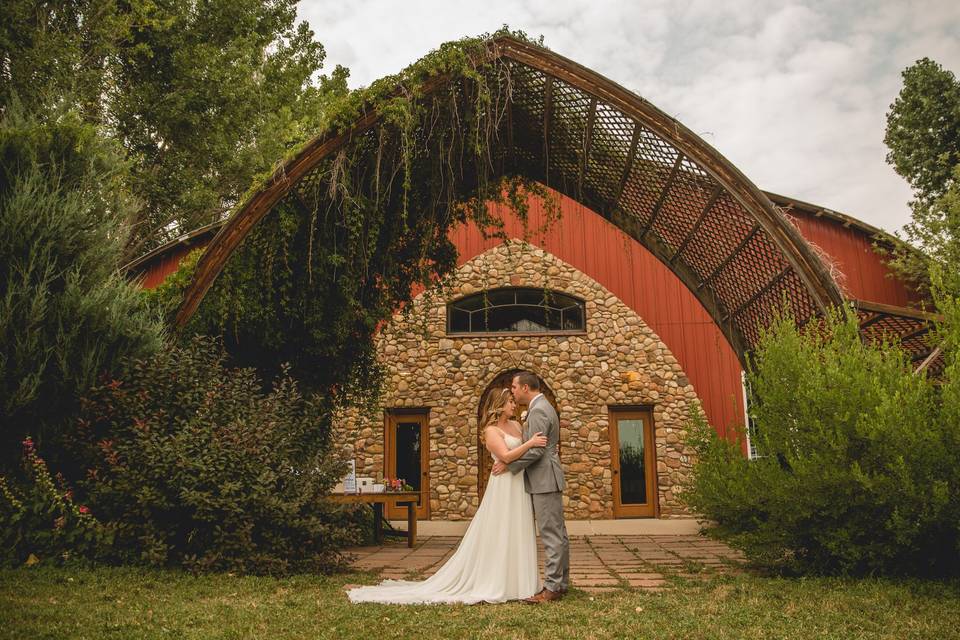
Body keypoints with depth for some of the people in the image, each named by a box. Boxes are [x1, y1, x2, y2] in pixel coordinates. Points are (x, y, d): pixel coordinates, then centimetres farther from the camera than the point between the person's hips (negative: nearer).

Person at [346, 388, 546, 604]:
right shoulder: (491, 431, -9)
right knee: (498, 536, -1)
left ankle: (514, 582, 21)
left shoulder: (516, 425, 13)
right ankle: (494, 584, 9)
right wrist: (530, 443, -24)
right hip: (503, 487, -7)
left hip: (519, 489, 7)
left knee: (517, 536, 11)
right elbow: (506, 456, -21)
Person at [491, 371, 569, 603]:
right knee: (557, 533, 12)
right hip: (546, 480, 11)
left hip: (545, 481, -11)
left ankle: (552, 588, -5)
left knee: (551, 535, -7)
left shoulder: (538, 411, -16)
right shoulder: (543, 407, 17)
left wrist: (508, 464, -12)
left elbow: (535, 451, -21)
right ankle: (561, 582, 19)